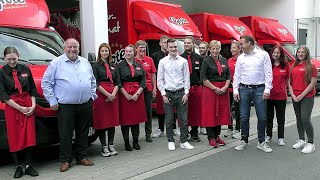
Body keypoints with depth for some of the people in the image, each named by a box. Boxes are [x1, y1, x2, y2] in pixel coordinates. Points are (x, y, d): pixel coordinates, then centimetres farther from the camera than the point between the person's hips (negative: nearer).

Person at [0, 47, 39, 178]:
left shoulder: (25, 69, 5)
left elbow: (32, 89, 9)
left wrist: (33, 105, -4)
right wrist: (20, 108, -12)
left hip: (28, 105, 2)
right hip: (12, 107, -2)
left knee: (29, 136, 1)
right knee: (14, 137, 2)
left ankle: (29, 166, 9)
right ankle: (18, 167, 12)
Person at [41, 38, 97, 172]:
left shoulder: (85, 62, 12)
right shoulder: (56, 63, -2)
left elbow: (93, 80, 23)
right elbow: (46, 83, -3)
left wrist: (92, 95, 12)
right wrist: (52, 101, -6)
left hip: (86, 105, 5)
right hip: (66, 107, -4)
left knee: (83, 133, 12)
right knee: (65, 135, 0)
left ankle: (82, 157, 24)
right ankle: (65, 160, 12)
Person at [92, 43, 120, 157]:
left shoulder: (113, 66, 16)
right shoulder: (96, 66, 2)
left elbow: (117, 82, 9)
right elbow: (96, 83, -7)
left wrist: (113, 94, -8)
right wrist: (107, 95, -14)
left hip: (113, 95, 4)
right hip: (101, 95, -4)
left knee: (113, 120, 6)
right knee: (102, 121, -2)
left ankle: (111, 145, 16)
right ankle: (104, 147, 6)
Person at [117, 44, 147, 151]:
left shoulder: (139, 66, 10)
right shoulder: (120, 65, 2)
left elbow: (143, 81, 5)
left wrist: (137, 94, -8)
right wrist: (126, 94, -12)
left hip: (137, 95, 3)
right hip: (124, 95, -2)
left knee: (136, 118, 6)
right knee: (125, 118, -1)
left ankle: (136, 141, 16)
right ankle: (126, 142, 9)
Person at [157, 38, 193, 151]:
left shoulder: (183, 61, 4)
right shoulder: (162, 62, 2)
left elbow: (187, 78, 5)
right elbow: (159, 79, 3)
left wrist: (186, 93, -2)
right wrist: (163, 94, -3)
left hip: (181, 93, 1)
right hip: (168, 93, 0)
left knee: (184, 119, 4)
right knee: (169, 120, 7)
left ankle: (184, 141, 16)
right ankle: (170, 141, 19)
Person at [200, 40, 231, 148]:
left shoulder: (224, 61, 12)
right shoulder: (206, 61, -2)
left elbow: (228, 76, 10)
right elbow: (203, 78, -8)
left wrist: (225, 87, -6)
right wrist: (215, 88, -13)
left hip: (223, 90, 5)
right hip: (210, 90, -4)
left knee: (221, 113, 7)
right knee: (210, 114, -2)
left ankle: (217, 136, 18)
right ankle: (211, 138, 7)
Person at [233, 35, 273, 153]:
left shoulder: (263, 55, 1)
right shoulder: (240, 58, 10)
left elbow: (268, 73, -2)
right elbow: (237, 75, 10)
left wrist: (267, 89, -9)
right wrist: (235, 90, 2)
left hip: (259, 89, -2)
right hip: (244, 89, 3)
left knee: (262, 117, 3)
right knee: (244, 117, 5)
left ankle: (261, 142, 16)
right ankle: (244, 141, 18)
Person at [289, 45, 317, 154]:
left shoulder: (311, 67, -3)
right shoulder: (293, 67, 12)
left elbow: (313, 83, -9)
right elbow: (290, 82, 11)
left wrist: (302, 95, -12)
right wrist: (293, 95, -2)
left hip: (307, 97, -6)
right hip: (295, 97, 6)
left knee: (305, 119, -14)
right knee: (299, 119, 12)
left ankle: (310, 144, -4)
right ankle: (301, 140, 23)